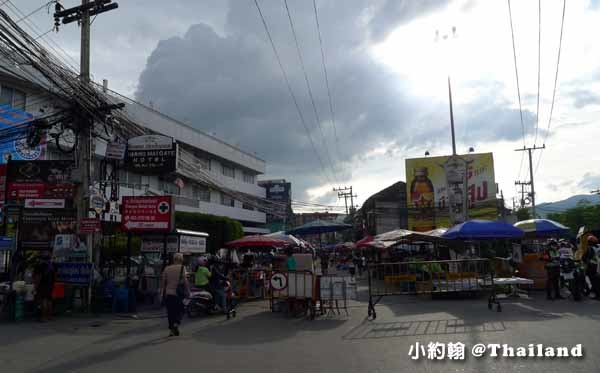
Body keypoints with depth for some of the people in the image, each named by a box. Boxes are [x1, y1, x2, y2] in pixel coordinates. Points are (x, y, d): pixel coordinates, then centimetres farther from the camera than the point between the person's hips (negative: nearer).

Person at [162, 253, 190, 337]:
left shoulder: (167, 268, 5)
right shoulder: (182, 268, -7)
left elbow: (163, 282, 9)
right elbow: (185, 281, -12)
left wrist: (164, 292, 18)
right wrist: (188, 291, -3)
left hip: (168, 293, 3)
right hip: (178, 293, -3)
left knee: (170, 311, 10)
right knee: (180, 310, 12)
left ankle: (171, 329, 12)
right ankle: (176, 323, -10)